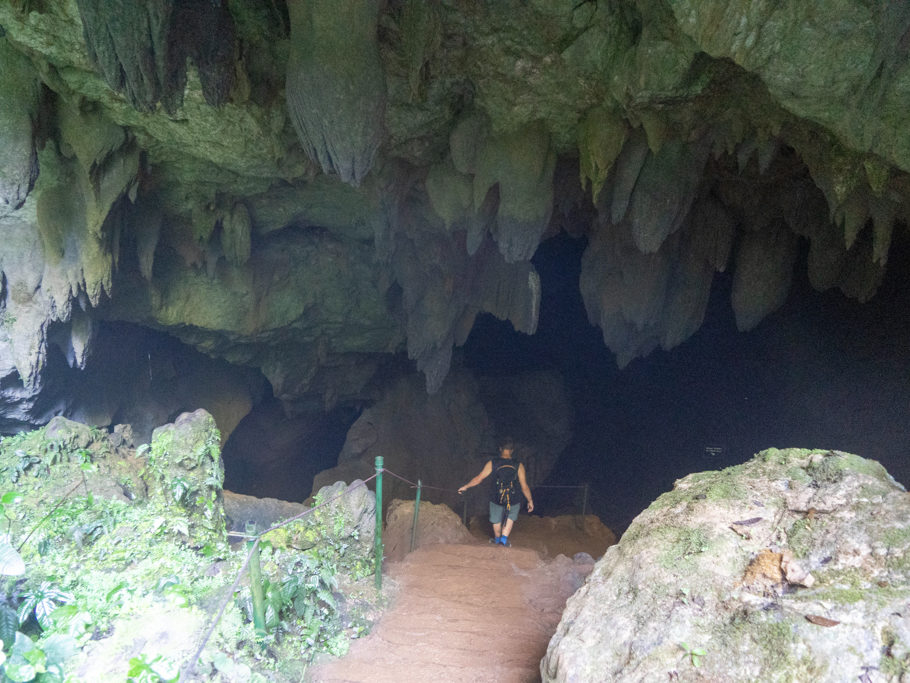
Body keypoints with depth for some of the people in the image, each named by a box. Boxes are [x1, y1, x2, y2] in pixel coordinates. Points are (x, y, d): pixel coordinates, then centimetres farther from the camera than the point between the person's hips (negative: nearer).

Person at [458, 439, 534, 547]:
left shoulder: (492, 463, -7)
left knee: (496, 520, 26)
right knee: (510, 517, 28)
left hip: (496, 500, 1)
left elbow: (479, 478, -2)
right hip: (513, 501, -1)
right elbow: (524, 486, -6)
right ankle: (504, 538, 18)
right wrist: (530, 501, 8)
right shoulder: (518, 465, -7)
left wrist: (465, 487, 12)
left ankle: (497, 539, 47)